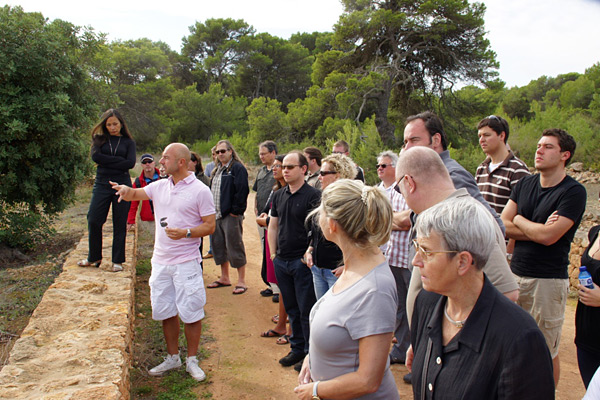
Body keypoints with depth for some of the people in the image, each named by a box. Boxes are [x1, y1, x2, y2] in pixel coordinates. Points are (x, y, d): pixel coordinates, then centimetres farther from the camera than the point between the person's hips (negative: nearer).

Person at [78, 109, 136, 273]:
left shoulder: (128, 142, 7)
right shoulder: (99, 139, 11)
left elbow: (130, 163, -7)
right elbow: (96, 156, -7)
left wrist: (107, 162, -8)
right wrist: (119, 160, -8)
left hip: (122, 185, -1)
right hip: (102, 184, 2)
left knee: (120, 224, 1)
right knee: (94, 221, -2)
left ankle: (118, 261, 11)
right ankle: (94, 258, 17)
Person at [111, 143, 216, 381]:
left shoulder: (200, 191, -8)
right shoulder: (159, 186, 8)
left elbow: (210, 226, -8)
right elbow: (134, 195, 18)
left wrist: (185, 233, -23)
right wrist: (125, 189, -6)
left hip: (186, 263, -6)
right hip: (160, 261, 6)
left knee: (191, 313, 3)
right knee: (165, 312, 15)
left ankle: (192, 360, 21)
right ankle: (172, 358, 32)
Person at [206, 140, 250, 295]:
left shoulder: (238, 168, -9)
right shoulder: (218, 170, 18)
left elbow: (242, 191, -17)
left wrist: (235, 211, -18)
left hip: (231, 215, -9)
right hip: (217, 214, 9)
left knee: (235, 247, -4)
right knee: (218, 247, 15)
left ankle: (241, 281, 5)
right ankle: (224, 278, 28)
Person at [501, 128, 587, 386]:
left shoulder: (573, 192, -9)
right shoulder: (524, 184, 9)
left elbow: (548, 236, -18)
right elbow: (503, 226, 1)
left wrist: (519, 220, -2)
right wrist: (538, 230, -12)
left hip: (548, 280, -5)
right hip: (515, 274, 5)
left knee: (546, 352, 7)